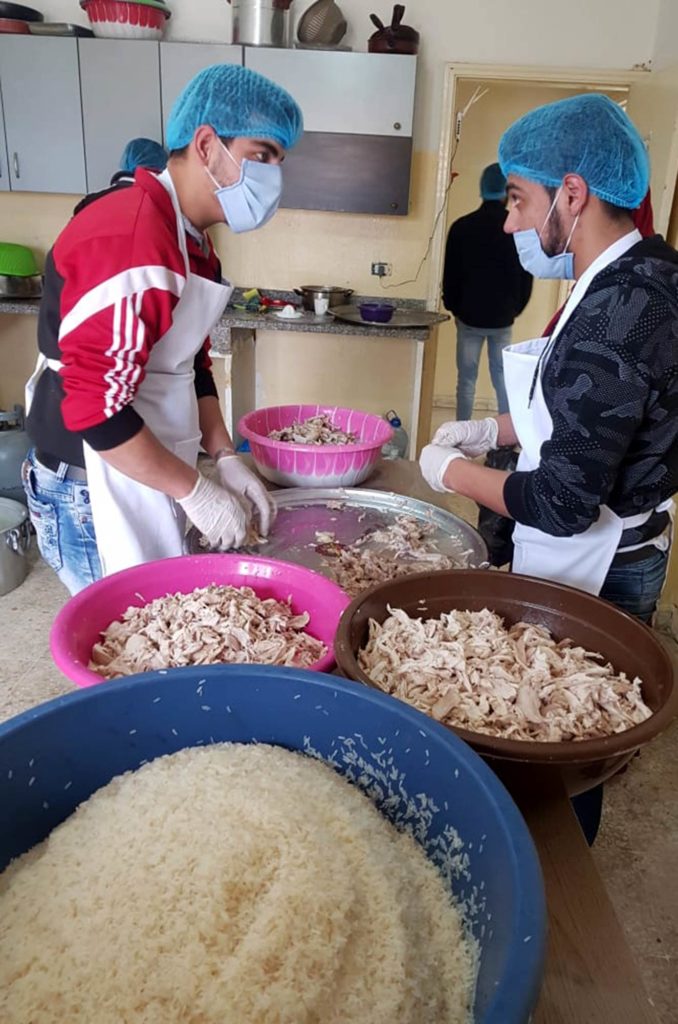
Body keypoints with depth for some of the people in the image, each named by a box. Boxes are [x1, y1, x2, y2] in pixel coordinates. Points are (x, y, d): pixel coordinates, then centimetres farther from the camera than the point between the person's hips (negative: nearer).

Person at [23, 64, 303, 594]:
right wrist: (197, 491, -17)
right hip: (94, 494, -9)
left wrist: (225, 459, 1)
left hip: (147, 481, 9)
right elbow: (96, 407, -25)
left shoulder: (191, 242, 10)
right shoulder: (127, 240, -23)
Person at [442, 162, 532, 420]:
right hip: (503, 318, 1)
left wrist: (455, 309, 14)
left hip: (469, 316, 0)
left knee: (466, 381, 7)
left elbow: (450, 275, 0)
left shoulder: (461, 227, -5)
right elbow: (526, 277, 1)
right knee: (503, 380, 10)